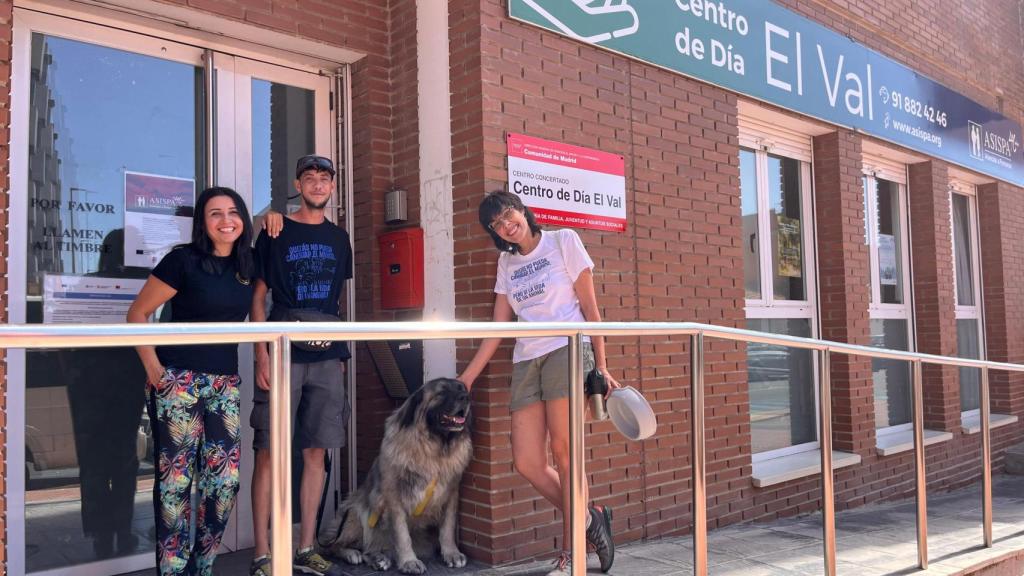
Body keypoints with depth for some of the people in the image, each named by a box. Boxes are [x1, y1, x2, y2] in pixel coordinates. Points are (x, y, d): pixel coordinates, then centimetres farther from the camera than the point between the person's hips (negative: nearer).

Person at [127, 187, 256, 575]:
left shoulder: (247, 263, 8)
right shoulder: (183, 260, -7)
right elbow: (137, 313, -4)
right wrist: (153, 368, -10)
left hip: (225, 384, 5)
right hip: (179, 381, -5)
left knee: (224, 479, 4)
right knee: (176, 480, -1)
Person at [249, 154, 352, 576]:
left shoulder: (339, 239, 15)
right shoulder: (276, 233, 2)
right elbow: (258, 297, 0)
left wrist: (342, 352, 12)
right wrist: (261, 353, -10)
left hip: (327, 358, 4)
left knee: (316, 452, 6)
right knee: (269, 452, -3)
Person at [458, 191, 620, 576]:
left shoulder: (563, 241, 5)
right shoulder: (506, 262, 18)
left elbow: (589, 308, 2)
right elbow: (498, 327, 15)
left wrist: (601, 366, -3)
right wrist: (467, 378, 10)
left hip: (568, 351, -5)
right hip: (526, 363, 5)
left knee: (563, 452, -9)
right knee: (527, 463, -3)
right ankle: (589, 519, 17)